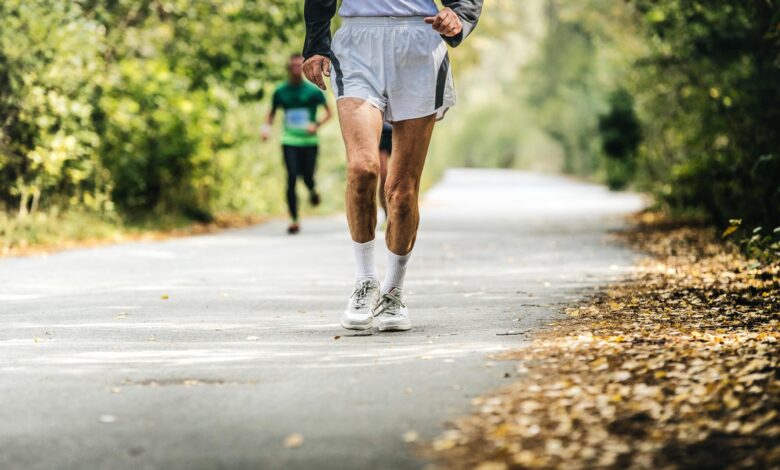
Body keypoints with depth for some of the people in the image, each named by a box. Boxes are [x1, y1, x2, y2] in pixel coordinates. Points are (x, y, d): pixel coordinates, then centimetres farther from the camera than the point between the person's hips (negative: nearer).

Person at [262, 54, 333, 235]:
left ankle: (312, 190, 38)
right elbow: (272, 113, 18)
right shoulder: (280, 91, 5)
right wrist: (267, 127, -1)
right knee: (291, 178, -11)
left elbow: (328, 112, 4)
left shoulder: (313, 91, -1)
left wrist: (317, 125, -14)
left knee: (307, 177, -3)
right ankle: (294, 221, -6)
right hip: (289, 142, 1)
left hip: (309, 141, -1)